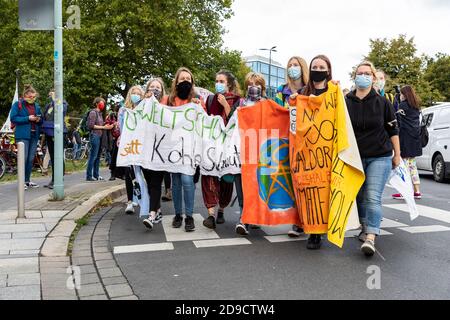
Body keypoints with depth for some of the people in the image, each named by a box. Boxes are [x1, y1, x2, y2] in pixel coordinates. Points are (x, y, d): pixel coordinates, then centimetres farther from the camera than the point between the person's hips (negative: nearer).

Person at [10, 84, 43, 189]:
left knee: (31, 159, 8)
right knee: (23, 158, -8)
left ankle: (27, 180, 18)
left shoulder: (37, 106, 16)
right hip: (22, 135, -5)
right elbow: (13, 118, -9)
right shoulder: (17, 104, -1)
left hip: (34, 135, 5)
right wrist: (28, 118, -17)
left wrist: (39, 120, -3)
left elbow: (41, 120, 21)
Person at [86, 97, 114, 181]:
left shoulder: (100, 113, 19)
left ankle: (96, 175, 16)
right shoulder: (93, 112, -6)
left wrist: (107, 126, 1)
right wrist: (103, 127, -14)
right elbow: (91, 125, -13)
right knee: (93, 156, -8)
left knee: (98, 156, 10)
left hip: (100, 136, 9)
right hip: (95, 136, -9)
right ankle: (89, 176, -4)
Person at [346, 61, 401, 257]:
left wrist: (397, 155, 7)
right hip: (354, 158, 3)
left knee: (373, 197, -13)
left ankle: (370, 239, -17)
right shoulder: (346, 102, 1)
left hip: (380, 157, -2)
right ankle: (365, 227, 29)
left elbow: (393, 130, 5)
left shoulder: (382, 103, -1)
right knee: (360, 196, 10)